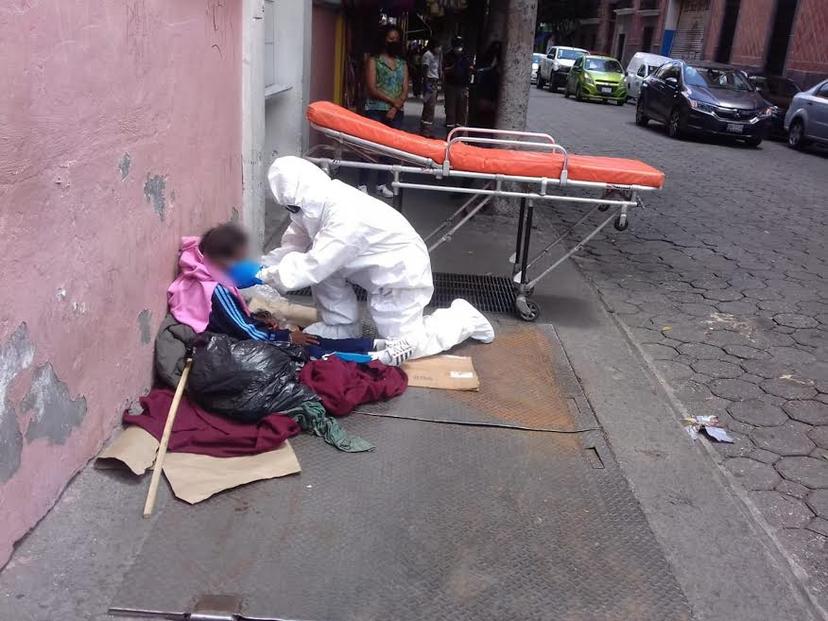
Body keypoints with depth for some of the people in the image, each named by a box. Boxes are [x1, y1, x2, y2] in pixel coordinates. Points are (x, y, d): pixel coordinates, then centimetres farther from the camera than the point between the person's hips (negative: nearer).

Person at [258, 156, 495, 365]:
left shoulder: (347, 218, -36)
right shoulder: (319, 202, -9)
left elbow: (313, 267, -33)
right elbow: (295, 242, 1)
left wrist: (270, 276, -25)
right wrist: (265, 266, -11)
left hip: (402, 275, -8)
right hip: (376, 271, 8)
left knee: (402, 348, -6)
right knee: (319, 262, -7)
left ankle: (464, 317, 13)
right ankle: (342, 326, 11)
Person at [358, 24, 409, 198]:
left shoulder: (403, 64, 13)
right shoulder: (374, 60, 0)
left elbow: (405, 90, 6)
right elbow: (372, 88, -10)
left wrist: (395, 108, -10)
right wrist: (392, 100, -15)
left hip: (396, 112, 5)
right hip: (375, 110, -4)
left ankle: (383, 184, 13)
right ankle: (363, 184, -1)